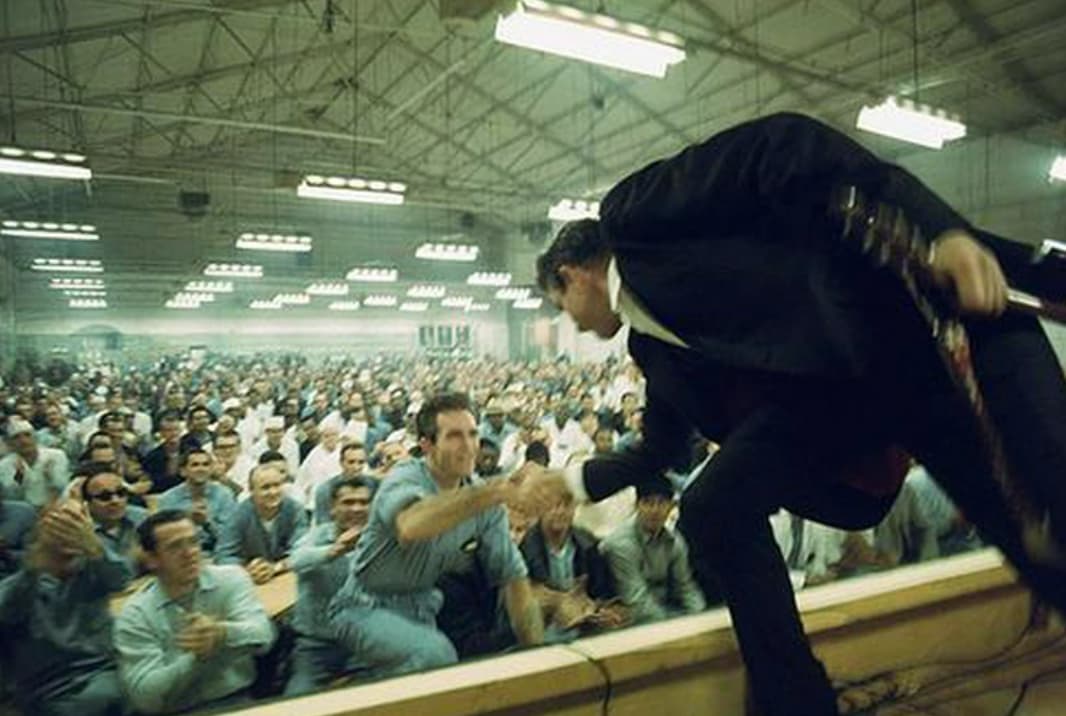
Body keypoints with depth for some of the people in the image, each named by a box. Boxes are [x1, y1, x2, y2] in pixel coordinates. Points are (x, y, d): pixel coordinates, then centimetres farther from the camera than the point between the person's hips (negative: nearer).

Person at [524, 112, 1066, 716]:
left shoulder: (635, 213, -3)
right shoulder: (653, 346, 19)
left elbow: (785, 149, -13)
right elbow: (659, 450, 30)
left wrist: (941, 230, -24)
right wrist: (574, 481, 39)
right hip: (826, 388, 7)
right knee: (713, 511, -8)